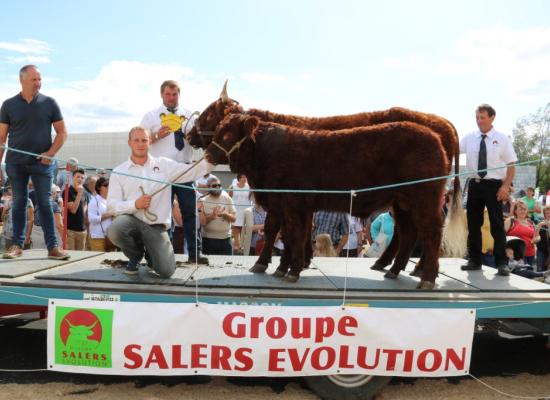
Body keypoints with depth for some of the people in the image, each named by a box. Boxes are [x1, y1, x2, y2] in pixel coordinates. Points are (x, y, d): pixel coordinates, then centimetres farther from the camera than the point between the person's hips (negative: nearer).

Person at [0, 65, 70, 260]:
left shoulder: (49, 103, 2)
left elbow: (62, 132, 4)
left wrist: (51, 153, -10)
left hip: (42, 163, -1)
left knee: (45, 203, -1)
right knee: (19, 203, 7)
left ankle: (53, 247, 1)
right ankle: (17, 245, 16)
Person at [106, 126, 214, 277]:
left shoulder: (164, 164, 7)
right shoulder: (119, 172, 5)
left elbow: (194, 171, -1)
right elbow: (111, 205, -1)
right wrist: (134, 204, -17)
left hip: (157, 226, 0)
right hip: (132, 220, 1)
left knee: (166, 271, -18)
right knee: (114, 230, -36)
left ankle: (151, 254, 23)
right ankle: (136, 255, 2)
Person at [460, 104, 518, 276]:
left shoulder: (501, 139, 0)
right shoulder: (469, 138, 6)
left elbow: (511, 165, -2)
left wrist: (506, 186, -13)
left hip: (494, 185, -3)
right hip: (475, 185, 3)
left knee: (497, 224, -1)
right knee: (473, 224, 8)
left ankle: (501, 263, 6)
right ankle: (474, 260, 19)